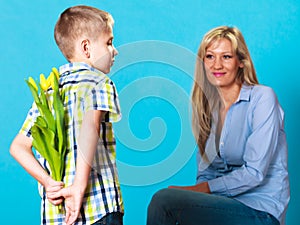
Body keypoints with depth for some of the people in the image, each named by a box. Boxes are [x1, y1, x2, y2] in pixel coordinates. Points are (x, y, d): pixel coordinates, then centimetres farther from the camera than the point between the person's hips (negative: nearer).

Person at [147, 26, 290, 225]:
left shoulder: (262, 98, -8)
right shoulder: (207, 106, 11)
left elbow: (254, 173, -14)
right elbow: (205, 173, 11)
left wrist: (202, 188, -13)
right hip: (223, 204, 5)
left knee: (165, 199, -23)